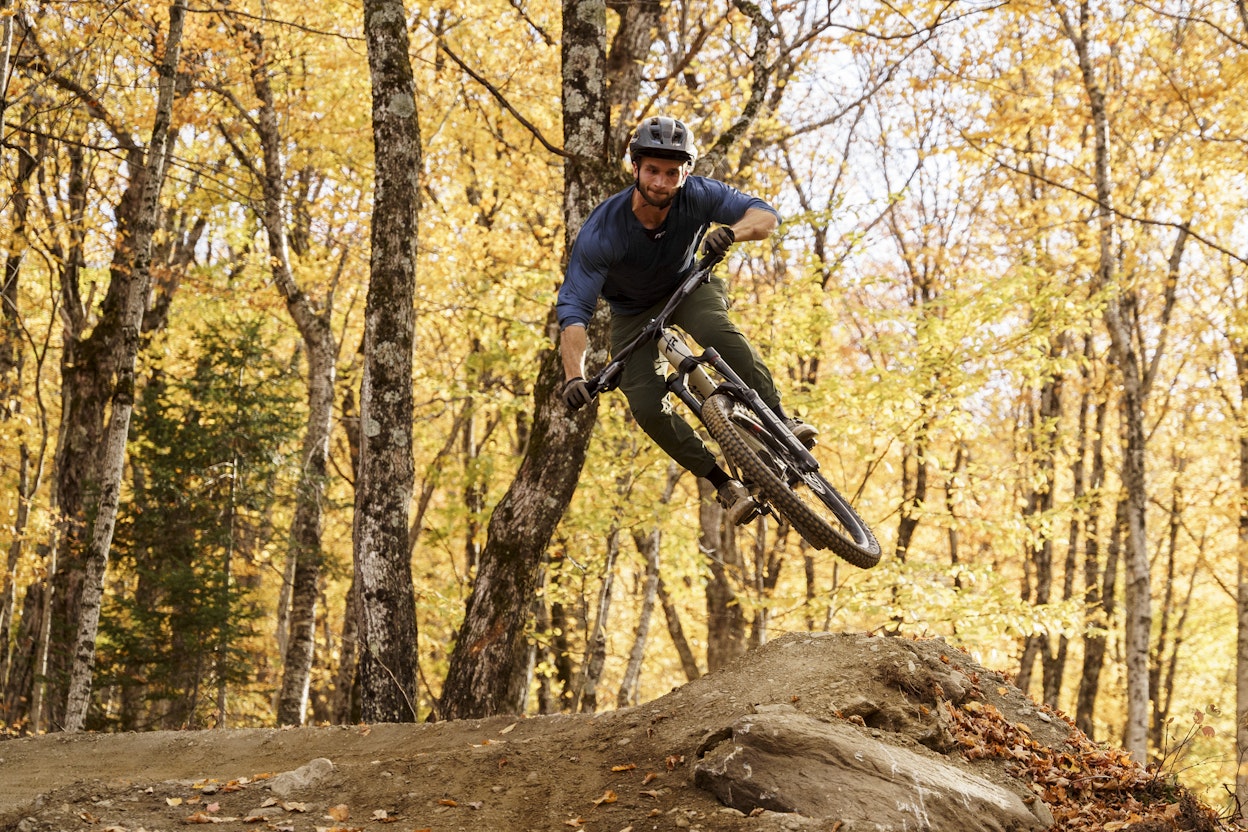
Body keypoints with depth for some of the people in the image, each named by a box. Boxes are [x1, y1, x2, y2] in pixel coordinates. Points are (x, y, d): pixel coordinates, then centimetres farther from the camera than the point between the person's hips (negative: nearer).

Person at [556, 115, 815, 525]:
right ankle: (723, 484, -5)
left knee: (717, 330, -35)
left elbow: (766, 214, -28)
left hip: (688, 284, 0)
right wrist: (574, 376, -50)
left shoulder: (696, 195, -27)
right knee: (648, 408, -18)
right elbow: (573, 309, -35)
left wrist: (730, 232, -51)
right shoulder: (602, 231, -33)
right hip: (633, 313, 0)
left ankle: (780, 420, -26)